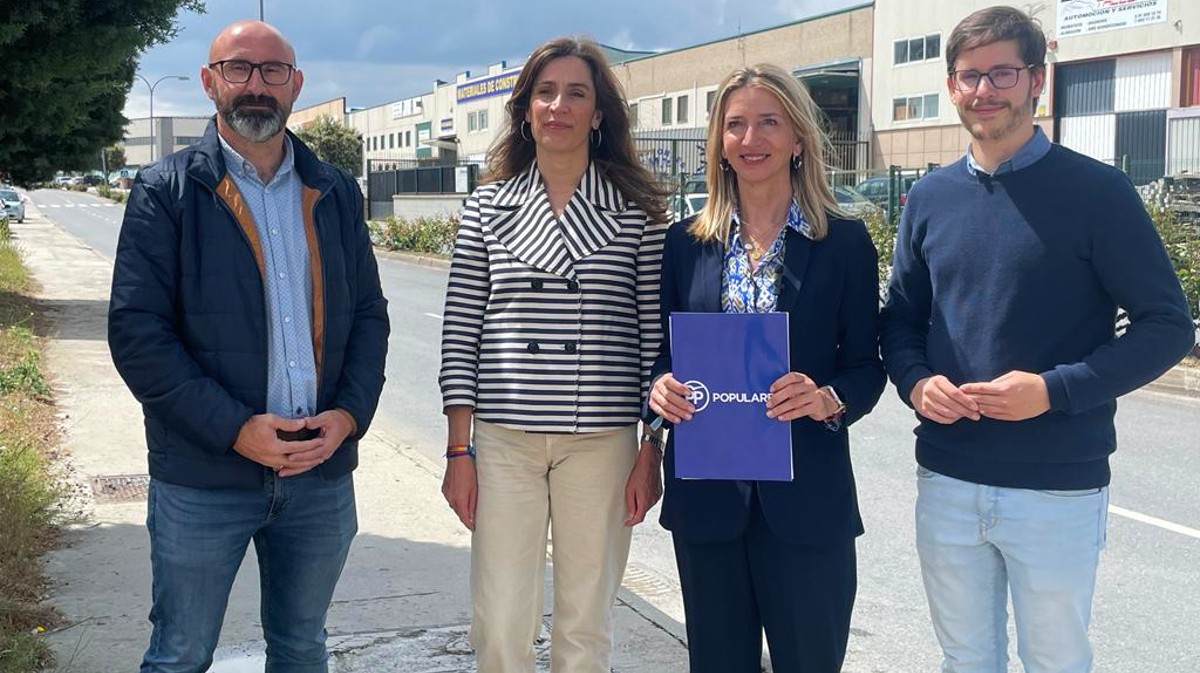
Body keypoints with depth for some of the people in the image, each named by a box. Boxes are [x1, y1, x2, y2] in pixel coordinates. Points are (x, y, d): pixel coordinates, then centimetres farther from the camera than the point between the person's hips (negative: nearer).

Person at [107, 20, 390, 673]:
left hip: (322, 471, 3)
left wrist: (349, 413, -7)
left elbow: (369, 313, 11)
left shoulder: (335, 193, 9)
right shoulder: (166, 191, -3)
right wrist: (235, 429, -16)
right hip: (202, 478, -3)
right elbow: (136, 332, -9)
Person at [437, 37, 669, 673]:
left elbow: (653, 335, 3)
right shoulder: (488, 206, 6)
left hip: (602, 444, -1)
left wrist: (651, 450, -1)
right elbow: (460, 333, 5)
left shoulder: (636, 209, 3)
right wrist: (459, 451, 1)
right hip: (503, 441, 1)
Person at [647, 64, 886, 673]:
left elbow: (866, 364, 0)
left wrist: (828, 399, -20)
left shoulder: (844, 241, 0)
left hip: (805, 492, -2)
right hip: (705, 489, 2)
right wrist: (660, 385, -12)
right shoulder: (686, 242, 6)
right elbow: (663, 349, 10)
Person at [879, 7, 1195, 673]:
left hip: (1059, 491, -3)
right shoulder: (930, 198, 5)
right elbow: (901, 317, 13)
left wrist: (1055, 390, -20)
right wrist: (916, 382, -8)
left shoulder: (1096, 191, -8)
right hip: (946, 484, 4)